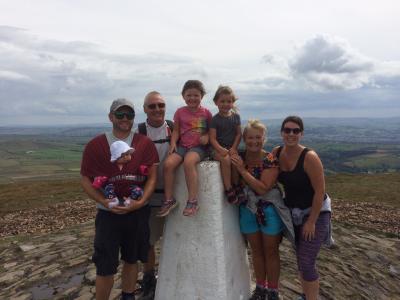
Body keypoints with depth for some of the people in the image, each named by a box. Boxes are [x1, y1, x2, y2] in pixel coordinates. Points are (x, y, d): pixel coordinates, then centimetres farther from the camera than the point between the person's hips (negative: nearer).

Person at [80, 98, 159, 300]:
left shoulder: (145, 144, -2)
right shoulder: (95, 145, -3)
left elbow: (152, 176, -5)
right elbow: (86, 180, -2)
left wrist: (140, 202, -18)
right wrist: (106, 203, -15)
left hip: (138, 212, 1)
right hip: (107, 214, -1)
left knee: (131, 260, 17)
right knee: (105, 267, 5)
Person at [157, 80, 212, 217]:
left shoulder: (206, 113, 6)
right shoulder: (180, 112, 9)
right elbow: (176, 130, 12)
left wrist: (206, 136, -9)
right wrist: (173, 143, -4)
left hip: (198, 147, -3)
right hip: (182, 145, 3)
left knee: (189, 162, -35)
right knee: (168, 163, -24)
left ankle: (193, 201, -27)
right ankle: (169, 200, -9)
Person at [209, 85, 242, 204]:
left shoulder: (236, 116, 9)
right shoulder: (215, 119, 0)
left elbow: (239, 134, 6)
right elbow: (212, 138, -6)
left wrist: (234, 148, -9)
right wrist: (221, 149, -21)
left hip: (232, 148, 3)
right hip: (219, 148, -3)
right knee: (226, 159, -32)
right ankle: (228, 189, -22)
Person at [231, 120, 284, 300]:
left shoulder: (270, 160, -19)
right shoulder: (239, 158, -6)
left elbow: (262, 188, -27)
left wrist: (242, 170, -27)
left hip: (269, 211, -4)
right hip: (248, 210, 4)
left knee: (271, 251, 12)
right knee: (256, 250, 19)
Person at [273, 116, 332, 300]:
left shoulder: (310, 157, -24)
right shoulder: (276, 153, -8)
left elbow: (320, 191, -21)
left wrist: (311, 221, -18)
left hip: (315, 212, -6)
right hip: (292, 212, 6)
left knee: (306, 263, -6)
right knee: (300, 259, 20)